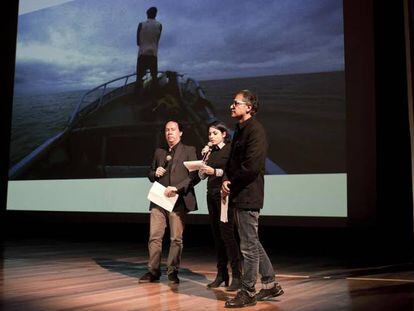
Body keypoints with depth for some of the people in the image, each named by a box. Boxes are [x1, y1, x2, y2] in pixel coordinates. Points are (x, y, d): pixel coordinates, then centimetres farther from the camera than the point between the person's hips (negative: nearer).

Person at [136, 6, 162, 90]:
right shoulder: (159, 25, 6)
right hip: (153, 53, 1)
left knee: (139, 76, -3)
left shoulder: (141, 24, 3)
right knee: (154, 76, 4)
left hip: (142, 53, -1)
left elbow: (138, 42, 6)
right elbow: (157, 40, 9)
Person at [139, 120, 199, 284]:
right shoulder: (159, 152, 18)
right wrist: (155, 173, 0)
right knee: (154, 237, 1)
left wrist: (177, 188, -16)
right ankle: (153, 271, 11)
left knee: (176, 239, 1)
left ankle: (173, 272, 12)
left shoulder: (189, 151, 4)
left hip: (178, 201, -4)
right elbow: (150, 174, 24)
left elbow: (195, 176, -6)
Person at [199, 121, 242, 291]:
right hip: (211, 195, 7)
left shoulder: (230, 149, -3)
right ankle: (221, 274, 14)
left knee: (227, 233, -11)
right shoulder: (211, 151, 16)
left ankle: (237, 275, -5)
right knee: (217, 234, 7)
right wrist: (204, 158, 1)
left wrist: (215, 171, -17)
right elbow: (202, 175, 13)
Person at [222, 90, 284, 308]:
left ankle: (247, 293, 13)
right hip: (239, 195, 10)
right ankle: (270, 285, 30)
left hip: (248, 196, -10)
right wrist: (226, 180, 0)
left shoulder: (255, 130, -14)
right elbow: (232, 162, 19)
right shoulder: (240, 130, 16)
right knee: (253, 243, 18)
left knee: (249, 246, 1)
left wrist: (231, 182, -9)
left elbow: (251, 167, -22)